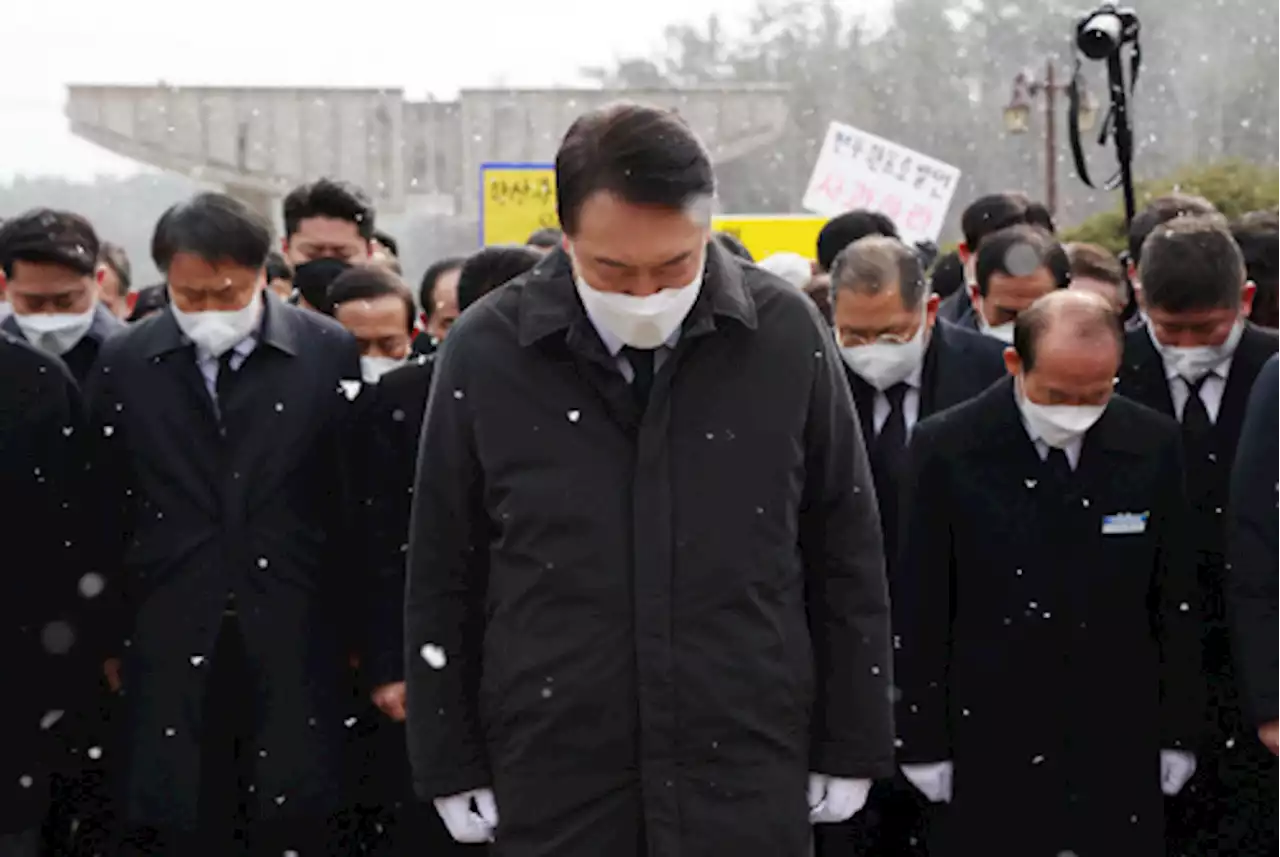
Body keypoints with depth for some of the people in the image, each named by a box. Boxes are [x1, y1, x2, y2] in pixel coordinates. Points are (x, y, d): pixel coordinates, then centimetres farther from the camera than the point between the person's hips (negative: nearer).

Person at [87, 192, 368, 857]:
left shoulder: (331, 353, -1)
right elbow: (107, 514, 6)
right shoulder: (123, 364, 3)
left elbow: (357, 502, 1)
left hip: (296, 642, -1)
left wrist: (356, 630, 2)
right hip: (170, 644, 1)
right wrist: (112, 638, 6)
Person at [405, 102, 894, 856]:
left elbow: (847, 559, 4)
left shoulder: (787, 336, -4)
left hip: (748, 774, 0)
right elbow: (442, 580, 3)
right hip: (554, 781, 0)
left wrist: (850, 747, 6)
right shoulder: (486, 352, -5)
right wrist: (453, 767, 5)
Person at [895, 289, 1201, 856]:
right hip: (987, 760, -2)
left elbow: (1175, 602, 7)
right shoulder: (945, 448, -7)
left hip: (1118, 757, 2)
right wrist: (924, 744, -2)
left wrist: (1178, 734, 8)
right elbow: (918, 613, -3)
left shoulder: (1153, 445, 0)